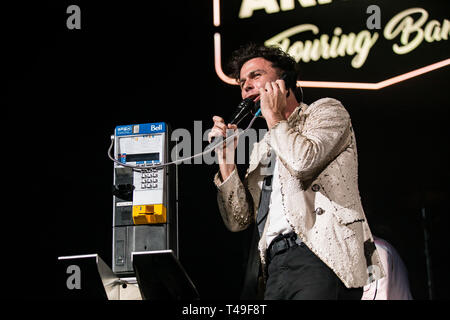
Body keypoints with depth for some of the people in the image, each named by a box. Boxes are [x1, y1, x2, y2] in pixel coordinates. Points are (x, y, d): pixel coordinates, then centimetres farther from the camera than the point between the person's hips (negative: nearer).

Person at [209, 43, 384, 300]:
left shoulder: (326, 110, 11)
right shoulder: (262, 148, 28)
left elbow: (303, 162, -12)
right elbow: (239, 220, 20)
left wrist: (274, 118, 4)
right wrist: (226, 158, 12)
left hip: (322, 255, -6)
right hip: (278, 267, 6)